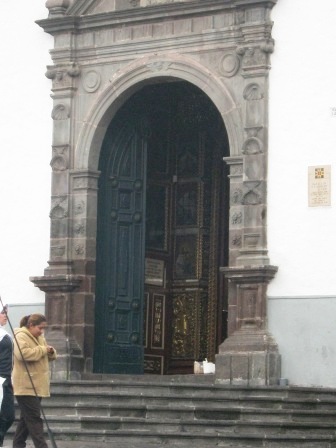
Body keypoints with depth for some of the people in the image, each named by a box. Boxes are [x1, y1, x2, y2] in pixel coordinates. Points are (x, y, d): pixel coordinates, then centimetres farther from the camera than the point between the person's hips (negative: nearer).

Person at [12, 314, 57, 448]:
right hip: (26, 386, -9)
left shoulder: (40, 338, 17)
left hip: (37, 385, 9)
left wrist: (51, 352, 0)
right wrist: (43, 350, -19)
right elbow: (24, 353, -28)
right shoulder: (21, 336, -11)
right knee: (34, 418, -11)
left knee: (26, 417, 13)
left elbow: (47, 357, 24)